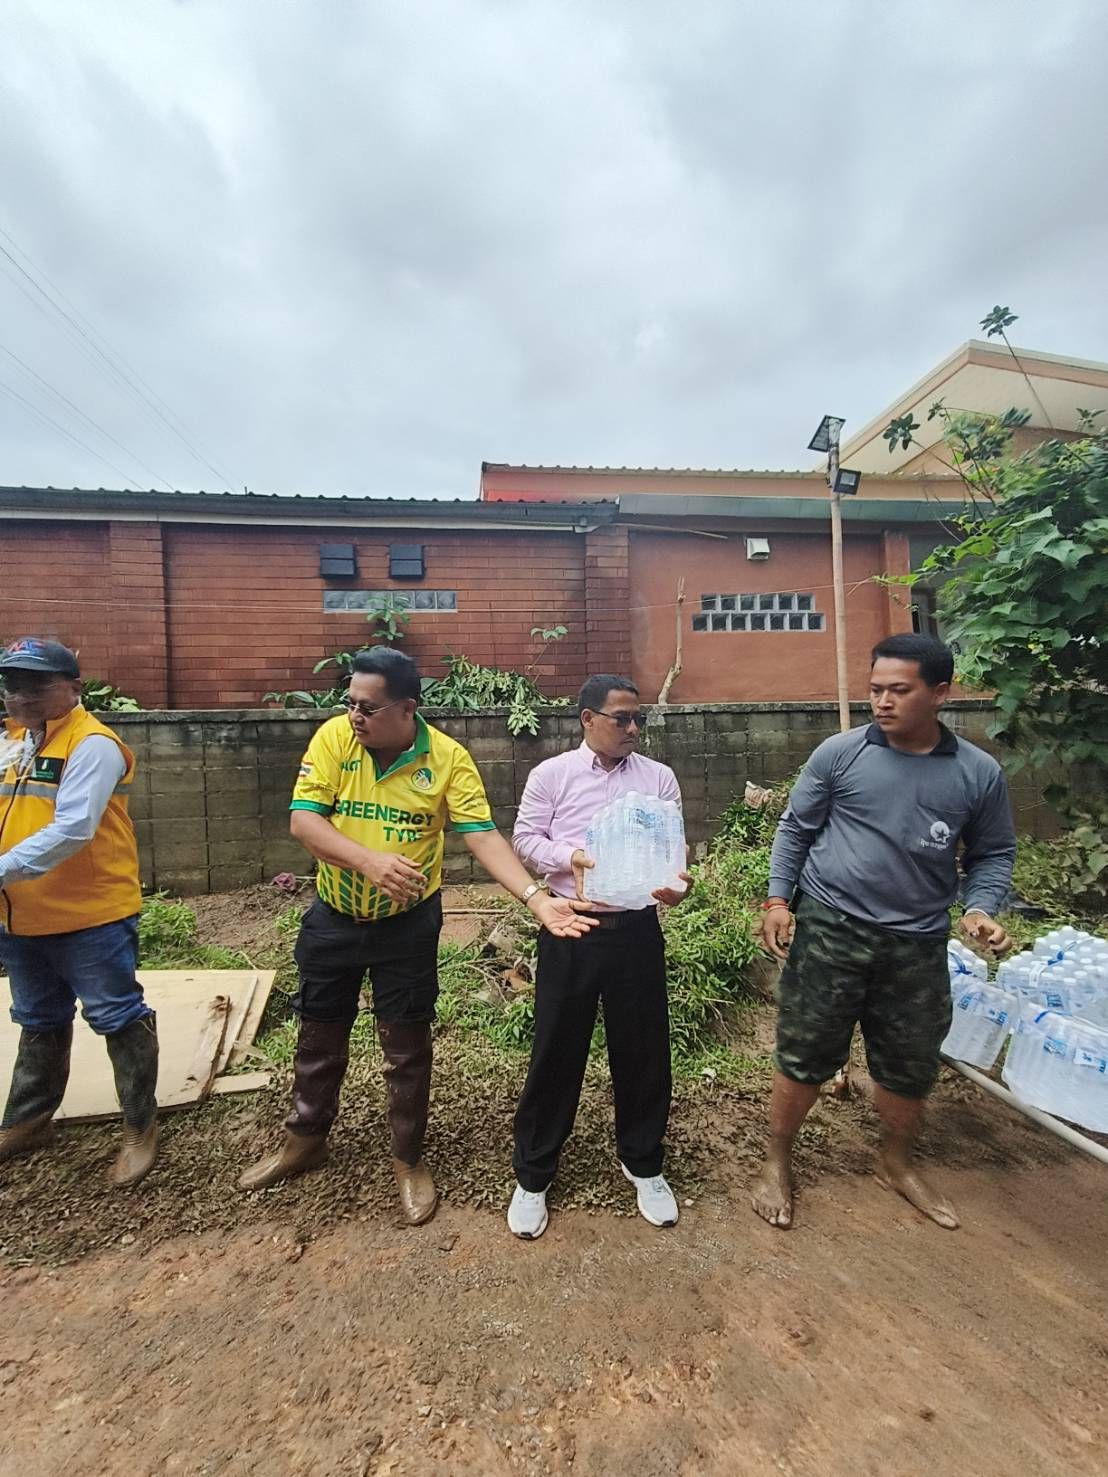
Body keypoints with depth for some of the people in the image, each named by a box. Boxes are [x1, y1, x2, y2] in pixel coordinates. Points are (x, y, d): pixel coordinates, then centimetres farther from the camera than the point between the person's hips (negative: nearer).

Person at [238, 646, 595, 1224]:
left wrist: (537, 899, -33)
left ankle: (408, 1159, 38)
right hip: (332, 918, 2)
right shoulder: (333, 737, -12)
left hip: (407, 925, -2)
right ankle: (305, 1140, 49)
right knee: (318, 1036, 22)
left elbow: (484, 838, -20)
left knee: (407, 1048, 13)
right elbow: (304, 819, -17)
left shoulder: (448, 759, -16)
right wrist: (369, 860, -34)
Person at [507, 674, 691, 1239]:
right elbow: (525, 838, 1)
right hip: (569, 930, -2)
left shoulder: (659, 777, 6)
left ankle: (643, 1164, 41)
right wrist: (569, 858, -16)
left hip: (637, 930, 2)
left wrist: (675, 883, -16)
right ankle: (532, 1175, 32)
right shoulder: (551, 774, 1)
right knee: (556, 1051, 10)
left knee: (642, 1048, 15)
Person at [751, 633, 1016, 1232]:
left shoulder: (979, 773, -1)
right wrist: (777, 899, -7)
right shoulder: (839, 753, -8)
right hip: (830, 930, -2)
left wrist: (981, 909, -7)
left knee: (910, 1065, 19)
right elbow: (795, 829, -1)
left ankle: (897, 1165, 47)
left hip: (918, 944, 3)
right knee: (804, 1054, 6)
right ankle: (776, 1162, 30)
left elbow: (992, 854, 10)